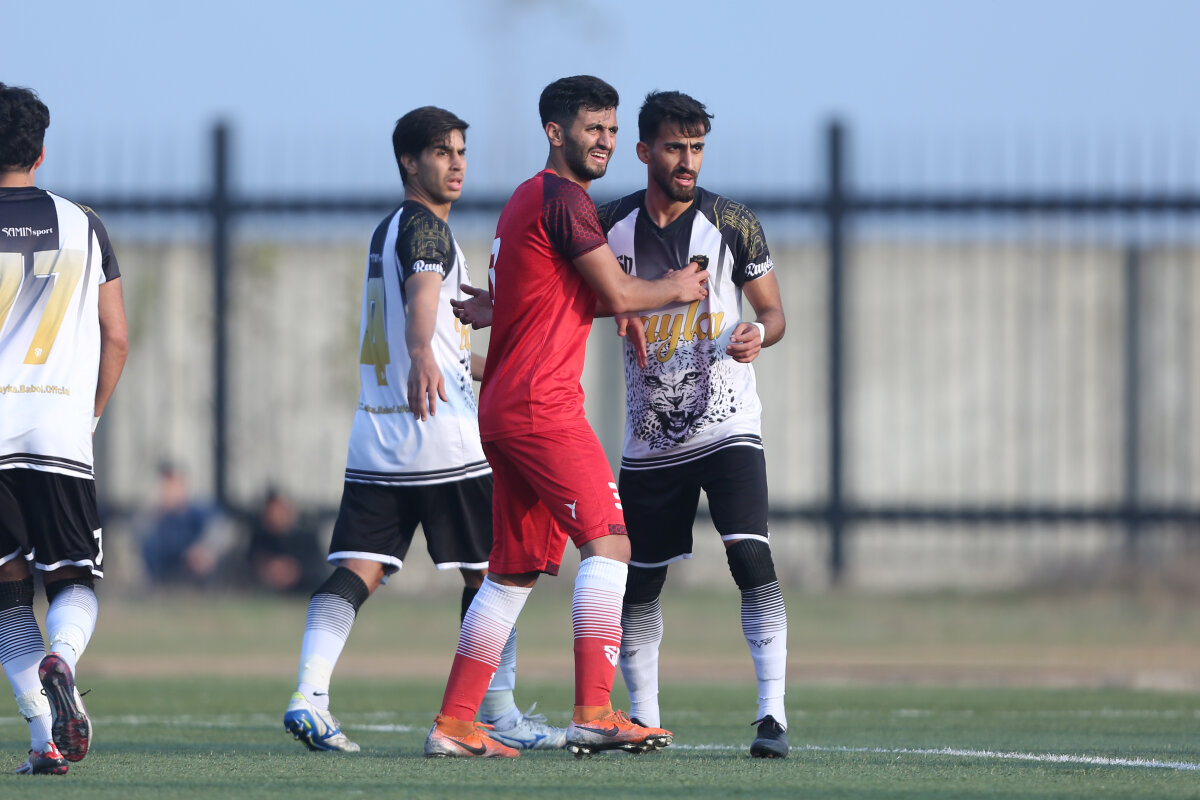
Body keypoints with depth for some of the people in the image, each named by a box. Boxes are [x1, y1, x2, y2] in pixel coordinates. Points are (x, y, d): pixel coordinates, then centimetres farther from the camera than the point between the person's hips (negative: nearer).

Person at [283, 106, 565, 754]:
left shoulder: (386, 231, 21)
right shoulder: (424, 227, -8)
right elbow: (422, 290, -32)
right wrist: (422, 353, -52)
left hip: (374, 438, 8)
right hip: (443, 433, -8)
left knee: (356, 569, -3)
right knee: (488, 571, 7)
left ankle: (309, 695, -22)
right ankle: (498, 713, 14)